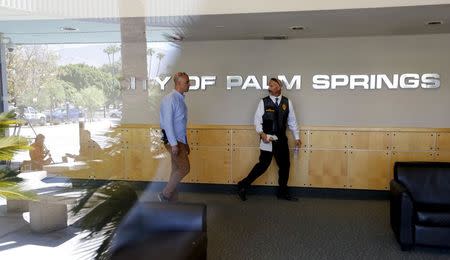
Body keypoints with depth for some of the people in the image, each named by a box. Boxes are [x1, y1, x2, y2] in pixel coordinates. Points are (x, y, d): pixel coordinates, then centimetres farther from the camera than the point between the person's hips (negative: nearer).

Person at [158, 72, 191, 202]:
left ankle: (173, 199, 19)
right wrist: (173, 144, -21)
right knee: (184, 168, -10)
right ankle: (165, 195, 2)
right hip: (173, 139, -9)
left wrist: (185, 143, 19)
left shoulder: (180, 99, 13)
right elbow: (167, 122, -19)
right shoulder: (170, 99, -14)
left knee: (176, 170, 10)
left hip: (180, 139, 9)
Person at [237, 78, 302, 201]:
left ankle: (282, 192, 26)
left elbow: (292, 121, 8)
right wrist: (262, 133, -18)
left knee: (285, 165, 10)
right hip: (267, 139, -4)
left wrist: (297, 137, 7)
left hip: (282, 139, 4)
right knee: (263, 165, -5)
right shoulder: (264, 102, -3)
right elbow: (257, 119, -4)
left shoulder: (287, 102, 4)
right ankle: (243, 185, 9)